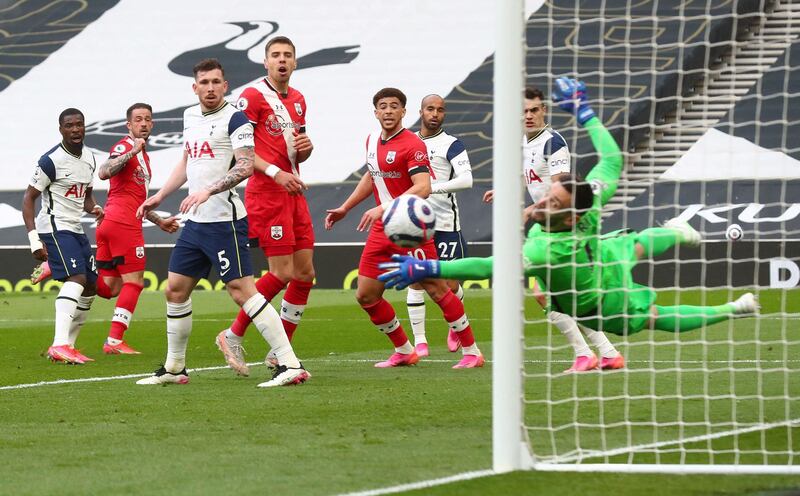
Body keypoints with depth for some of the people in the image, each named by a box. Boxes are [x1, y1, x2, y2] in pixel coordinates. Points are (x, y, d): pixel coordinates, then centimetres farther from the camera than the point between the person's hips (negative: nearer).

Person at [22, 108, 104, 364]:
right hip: (54, 226, -9)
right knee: (77, 278, -25)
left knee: (90, 286, 10)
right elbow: (29, 198, -12)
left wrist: (94, 208, 1)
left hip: (76, 228, 9)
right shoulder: (52, 160, -15)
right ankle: (60, 345, -36)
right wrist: (34, 239, -19)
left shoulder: (89, 158, 11)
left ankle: (67, 345, 19)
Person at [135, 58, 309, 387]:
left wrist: (208, 191, -28)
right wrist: (159, 197, 29)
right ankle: (174, 368, 24)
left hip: (223, 220, -9)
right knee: (175, 289, 11)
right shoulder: (190, 116, 15)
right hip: (195, 222, 9)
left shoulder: (234, 119, -9)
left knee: (242, 289, -15)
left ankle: (290, 365, -17)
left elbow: (246, 166, -20)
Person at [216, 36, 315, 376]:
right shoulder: (253, 97, -7)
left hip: (293, 192, 8)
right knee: (282, 274, -13)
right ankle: (233, 336, 0)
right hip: (266, 194, -8)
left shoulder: (297, 100, 17)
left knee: (305, 274, 4)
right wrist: (276, 173, -20)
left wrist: (305, 147, 3)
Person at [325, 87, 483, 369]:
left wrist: (383, 209, -33)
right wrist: (345, 208, 31)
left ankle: (471, 352, 4)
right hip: (382, 231, 8)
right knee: (365, 295, 4)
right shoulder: (372, 142, 11)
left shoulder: (412, 145, -14)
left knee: (437, 290, -7)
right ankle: (404, 352, 18)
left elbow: (423, 188, -25)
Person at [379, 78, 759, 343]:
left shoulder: (546, 249, -50)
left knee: (655, 318, 25)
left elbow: (489, 267, -56)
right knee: (634, 246, 39)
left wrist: (428, 269, -59)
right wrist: (583, 111, -9)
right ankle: (679, 234, 70)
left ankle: (732, 310, 41)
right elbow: (612, 159, -16)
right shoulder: (590, 199, -33)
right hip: (609, 255, 4)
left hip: (608, 308, -4)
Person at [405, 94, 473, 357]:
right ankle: (419, 341, 1)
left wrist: (433, 188, -26)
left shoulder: (451, 144, -3)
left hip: (445, 222, -3)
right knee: (415, 279, -5)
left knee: (450, 284, -1)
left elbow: (466, 180, -17)